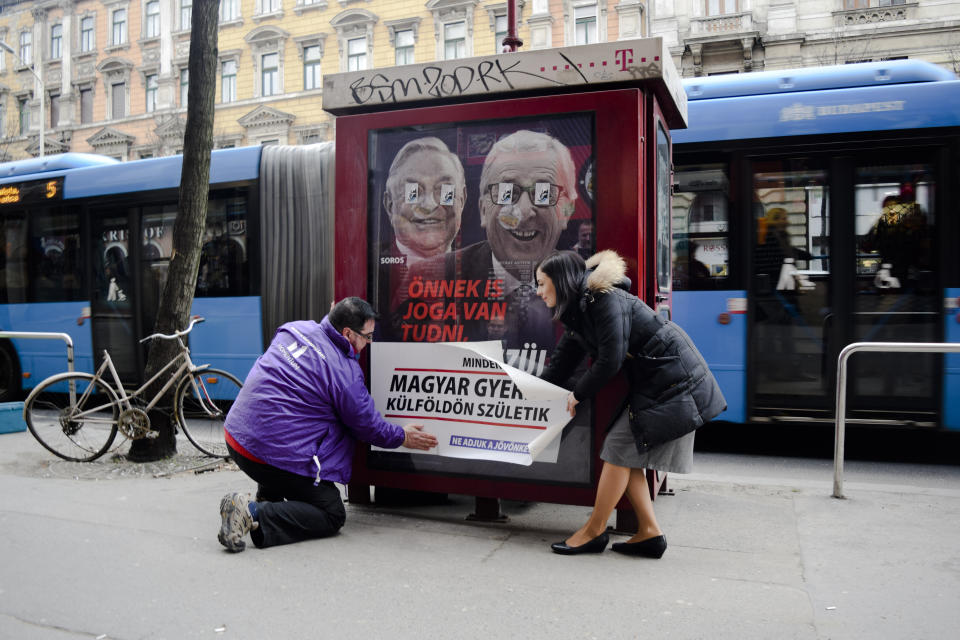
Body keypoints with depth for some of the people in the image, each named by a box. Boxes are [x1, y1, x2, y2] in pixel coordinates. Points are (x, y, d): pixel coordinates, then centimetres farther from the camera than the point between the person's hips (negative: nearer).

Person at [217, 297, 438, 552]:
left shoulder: (294, 328, 4)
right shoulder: (344, 371, -14)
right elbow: (366, 424, -1)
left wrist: (333, 318, 35)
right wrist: (401, 436, 15)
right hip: (277, 456, -8)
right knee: (332, 515, 3)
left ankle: (267, 499, 26)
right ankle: (256, 515, -14)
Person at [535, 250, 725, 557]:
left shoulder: (604, 299, -18)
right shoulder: (578, 311, 11)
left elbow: (611, 360, -21)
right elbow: (562, 359, 16)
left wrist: (578, 393, -8)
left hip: (672, 381, -10)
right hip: (654, 382, 10)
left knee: (621, 447, -9)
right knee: (627, 453, 6)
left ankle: (594, 531, 1)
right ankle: (649, 533, 12)